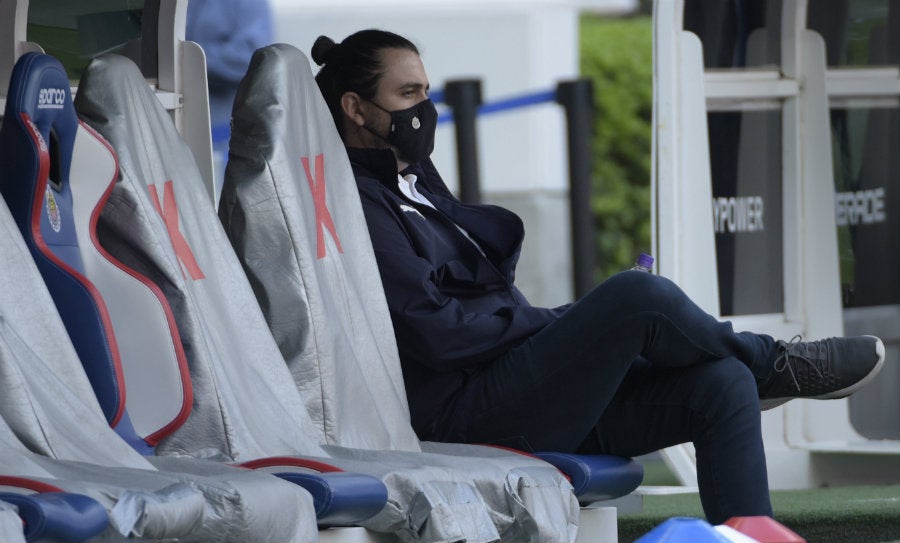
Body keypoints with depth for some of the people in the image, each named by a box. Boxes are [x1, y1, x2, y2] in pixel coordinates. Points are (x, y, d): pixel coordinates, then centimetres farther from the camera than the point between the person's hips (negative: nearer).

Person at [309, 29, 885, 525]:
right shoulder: (360, 204, -8)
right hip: (467, 415, -10)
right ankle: (773, 364, 3)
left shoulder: (416, 180, 24)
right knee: (642, 295, -26)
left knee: (724, 385, -6)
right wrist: (553, 322, -9)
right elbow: (435, 332, -17)